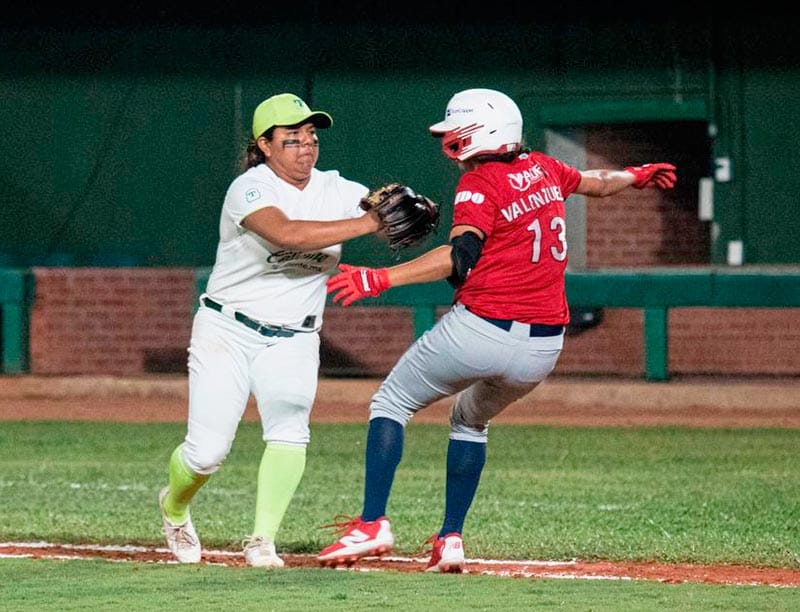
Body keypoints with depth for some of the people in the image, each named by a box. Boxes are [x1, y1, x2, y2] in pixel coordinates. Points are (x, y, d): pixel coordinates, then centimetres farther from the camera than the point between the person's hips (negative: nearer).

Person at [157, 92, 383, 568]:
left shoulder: (336, 190, 0)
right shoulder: (250, 189, -17)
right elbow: (287, 234, -36)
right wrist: (367, 224, -39)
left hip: (293, 340, 3)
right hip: (227, 331, -3)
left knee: (289, 430, -23)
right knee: (206, 452, -5)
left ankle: (263, 541, -17)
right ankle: (174, 507, 29)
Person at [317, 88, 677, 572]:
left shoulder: (480, 183, -9)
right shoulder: (540, 168, 11)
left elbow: (459, 257, -25)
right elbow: (594, 182, 31)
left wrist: (380, 279, -33)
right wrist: (636, 176, 53)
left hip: (479, 330, -7)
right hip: (545, 347, 7)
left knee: (391, 404, 10)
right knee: (471, 421, 30)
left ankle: (373, 525, -3)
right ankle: (450, 540, 20)